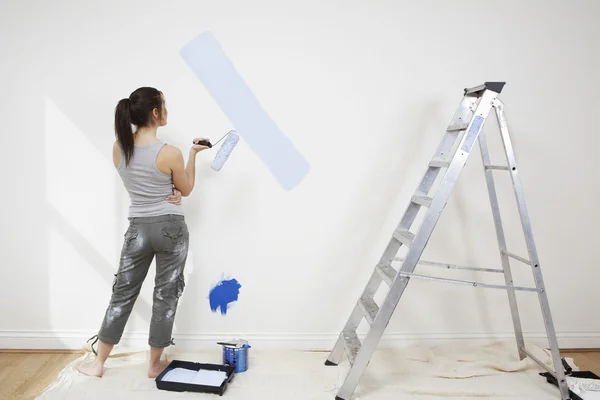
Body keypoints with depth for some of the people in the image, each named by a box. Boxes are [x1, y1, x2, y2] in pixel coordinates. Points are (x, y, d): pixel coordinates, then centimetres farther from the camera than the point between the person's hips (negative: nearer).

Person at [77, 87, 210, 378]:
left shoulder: (118, 148, -2)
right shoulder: (170, 153, -17)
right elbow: (186, 190, 0)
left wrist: (169, 190, -1)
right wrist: (193, 154, 4)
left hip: (138, 228, 4)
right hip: (171, 228, -4)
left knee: (123, 292, 15)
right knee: (165, 295, 10)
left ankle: (98, 363, 25)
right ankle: (154, 365, 23)